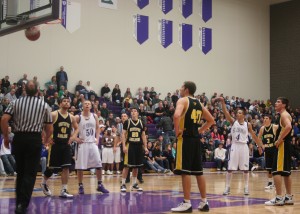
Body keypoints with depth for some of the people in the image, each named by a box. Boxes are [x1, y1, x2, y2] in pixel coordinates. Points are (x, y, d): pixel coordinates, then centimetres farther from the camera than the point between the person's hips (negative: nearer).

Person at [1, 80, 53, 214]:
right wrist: (46, 140, 26)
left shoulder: (16, 102, 8)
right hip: (35, 139, -2)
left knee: (20, 172, 16)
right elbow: (49, 129, 8)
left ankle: (19, 202, 22)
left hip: (18, 138, 2)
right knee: (30, 174, 0)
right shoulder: (44, 105, 7)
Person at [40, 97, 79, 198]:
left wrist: (73, 137, 5)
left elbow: (76, 128, 21)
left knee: (66, 167, -3)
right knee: (51, 167, 3)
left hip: (66, 145, 4)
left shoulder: (71, 117, 6)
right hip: (55, 144, -4)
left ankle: (64, 191, 2)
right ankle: (44, 182, 31)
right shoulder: (54, 115, -9)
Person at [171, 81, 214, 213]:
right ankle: (204, 202, 15)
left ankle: (187, 204, -6)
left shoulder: (183, 100, -6)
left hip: (185, 138, -8)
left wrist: (177, 130, -14)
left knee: (185, 171, -6)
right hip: (196, 139, 8)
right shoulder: (199, 104, 17)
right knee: (198, 171, 12)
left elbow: (177, 115, -26)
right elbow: (211, 120, 22)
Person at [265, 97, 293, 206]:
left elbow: (288, 126, -29)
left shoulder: (284, 114, -11)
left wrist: (279, 140, -23)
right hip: (286, 145, 11)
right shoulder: (284, 115, 20)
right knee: (286, 171, 13)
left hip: (282, 145, -10)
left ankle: (279, 198, -13)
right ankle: (289, 197, 18)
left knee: (276, 171, -12)